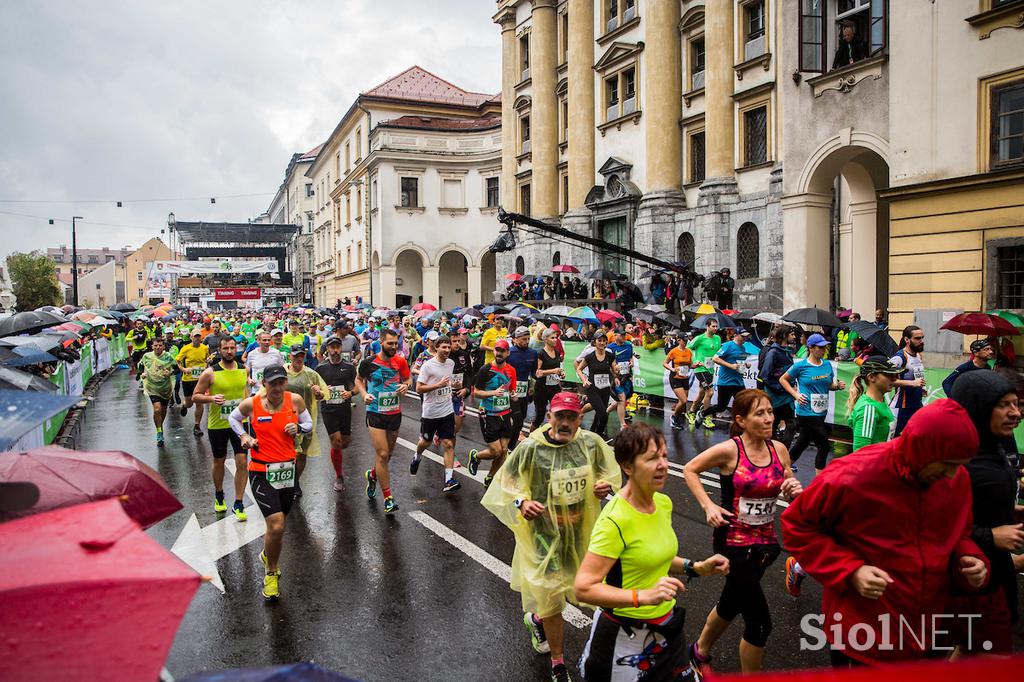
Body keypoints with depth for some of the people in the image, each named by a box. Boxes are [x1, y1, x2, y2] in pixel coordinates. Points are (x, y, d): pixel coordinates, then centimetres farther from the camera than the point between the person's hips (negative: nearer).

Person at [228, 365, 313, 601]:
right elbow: (233, 417, 12)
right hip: (261, 472, -3)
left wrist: (298, 428, -11)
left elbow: (309, 424, 10)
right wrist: (244, 436, -3)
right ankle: (271, 573, 11)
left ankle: (267, 554, 51)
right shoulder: (251, 404, -9)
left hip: (287, 469, 3)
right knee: (276, 527, -13)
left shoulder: (295, 400, -4)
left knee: (277, 524, 18)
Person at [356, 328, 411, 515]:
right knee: (382, 454, -9)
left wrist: (405, 385, -10)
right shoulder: (368, 363, -9)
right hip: (375, 413, -4)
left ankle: (372, 475, 47)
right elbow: (359, 380, 8)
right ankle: (388, 498, 2)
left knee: (388, 454, 16)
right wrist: (364, 394, -10)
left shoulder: (400, 362, -4)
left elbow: (408, 378, 13)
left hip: (395, 413, 4)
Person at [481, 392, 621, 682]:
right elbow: (506, 483, -8)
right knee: (552, 596, 3)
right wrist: (521, 503, -26)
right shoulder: (530, 449, -20)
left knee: (573, 587, 23)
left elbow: (609, 472, 8)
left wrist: (607, 486, -13)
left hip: (580, 530, 5)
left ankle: (536, 618, 56)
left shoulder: (592, 444, -10)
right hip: (544, 533, -4)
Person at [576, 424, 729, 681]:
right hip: (624, 634, -7)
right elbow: (584, 588, -28)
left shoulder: (664, 503, -1)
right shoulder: (614, 520, -26)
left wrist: (697, 568, 2)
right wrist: (643, 596, -35)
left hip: (666, 626, 7)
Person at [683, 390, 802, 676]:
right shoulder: (729, 450, -18)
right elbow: (689, 470, -5)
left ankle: (700, 651, 51)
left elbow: (792, 495, 8)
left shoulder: (779, 449, -4)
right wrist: (708, 506, -13)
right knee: (759, 622, -4)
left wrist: (795, 492, -14)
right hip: (732, 542, -6)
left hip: (764, 542, 6)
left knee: (732, 603, 24)